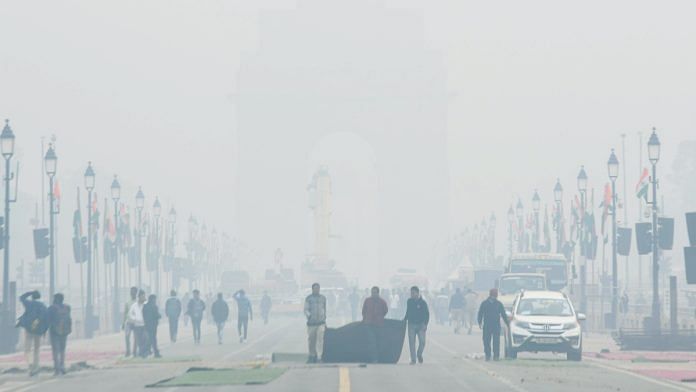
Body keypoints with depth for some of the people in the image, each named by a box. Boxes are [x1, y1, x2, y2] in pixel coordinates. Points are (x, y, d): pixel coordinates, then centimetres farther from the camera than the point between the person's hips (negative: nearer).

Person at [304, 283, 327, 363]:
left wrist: (325, 322, 20)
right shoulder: (308, 298, 1)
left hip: (321, 322, 1)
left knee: (320, 339, -12)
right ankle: (312, 356, 21)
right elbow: (306, 310, -4)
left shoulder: (323, 298, 11)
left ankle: (319, 357, -14)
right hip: (311, 323, -1)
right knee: (311, 340, 5)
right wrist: (309, 316, -24)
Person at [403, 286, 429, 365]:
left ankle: (419, 354, 17)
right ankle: (413, 359, 5)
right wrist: (404, 320, 7)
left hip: (420, 325, -2)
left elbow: (427, 314, 0)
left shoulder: (422, 303, -4)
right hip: (411, 325, 2)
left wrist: (425, 324, -9)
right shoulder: (409, 302, 5)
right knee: (411, 342, -1)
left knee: (422, 341, -10)